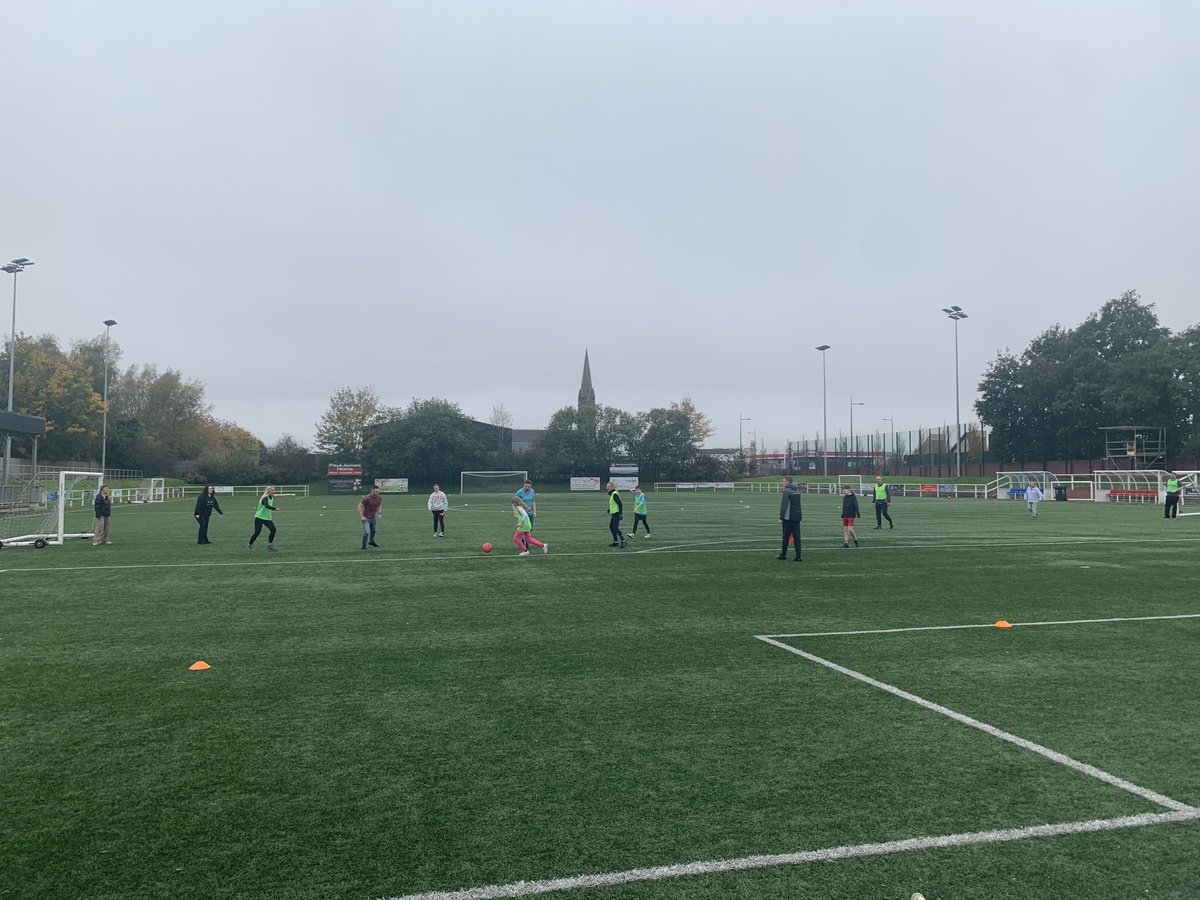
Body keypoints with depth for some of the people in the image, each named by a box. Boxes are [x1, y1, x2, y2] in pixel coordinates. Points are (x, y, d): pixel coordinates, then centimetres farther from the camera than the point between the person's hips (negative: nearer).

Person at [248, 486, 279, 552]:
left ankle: (270, 545, -3)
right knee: (257, 532, -5)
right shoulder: (265, 498, -19)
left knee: (273, 529, -12)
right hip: (259, 517, -7)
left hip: (267, 518, 7)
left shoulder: (272, 499, 7)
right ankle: (249, 545, 16)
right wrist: (275, 508, -51)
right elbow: (267, 506, -39)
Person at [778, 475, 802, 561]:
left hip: (788, 518, -6)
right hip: (797, 517, 6)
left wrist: (781, 517, -13)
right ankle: (798, 556, -1)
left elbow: (784, 505, -15)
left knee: (786, 537, 4)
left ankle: (783, 554, 11)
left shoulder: (787, 491, -10)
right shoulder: (797, 491, 14)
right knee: (797, 537, 3)